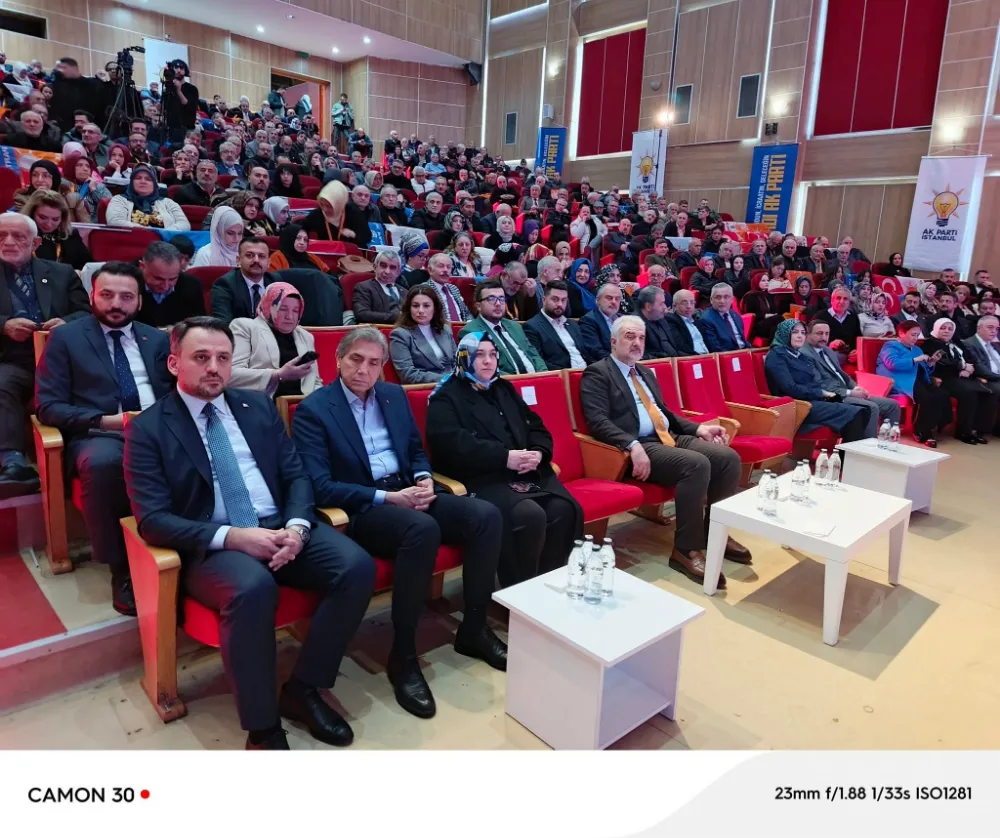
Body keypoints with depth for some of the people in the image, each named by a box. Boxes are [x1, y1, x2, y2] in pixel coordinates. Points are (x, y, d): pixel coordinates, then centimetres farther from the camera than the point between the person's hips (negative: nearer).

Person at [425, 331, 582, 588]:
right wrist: (505, 457, -19)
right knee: (530, 516, -31)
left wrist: (538, 453, -4)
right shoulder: (447, 397, 5)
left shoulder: (504, 388, 26)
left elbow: (536, 426, 21)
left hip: (528, 472, 6)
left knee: (565, 510, -20)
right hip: (482, 477, -6)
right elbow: (452, 444, -12)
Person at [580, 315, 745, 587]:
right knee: (697, 464, -31)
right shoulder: (597, 374, -2)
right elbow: (598, 422, -15)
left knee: (729, 457, -10)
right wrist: (633, 445, -29)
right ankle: (686, 549, -19)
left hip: (670, 438, 9)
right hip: (639, 446, -8)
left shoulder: (646, 373, 25)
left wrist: (698, 428, 13)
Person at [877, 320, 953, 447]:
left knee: (944, 395, -20)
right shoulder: (891, 346, 4)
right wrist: (916, 359, -13)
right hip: (902, 383, -8)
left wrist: (931, 363, 10)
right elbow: (893, 364, -17)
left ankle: (932, 429, -10)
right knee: (927, 398, -33)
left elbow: (924, 372, 30)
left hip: (919, 381, 8)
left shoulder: (916, 349, 30)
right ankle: (921, 432, -16)